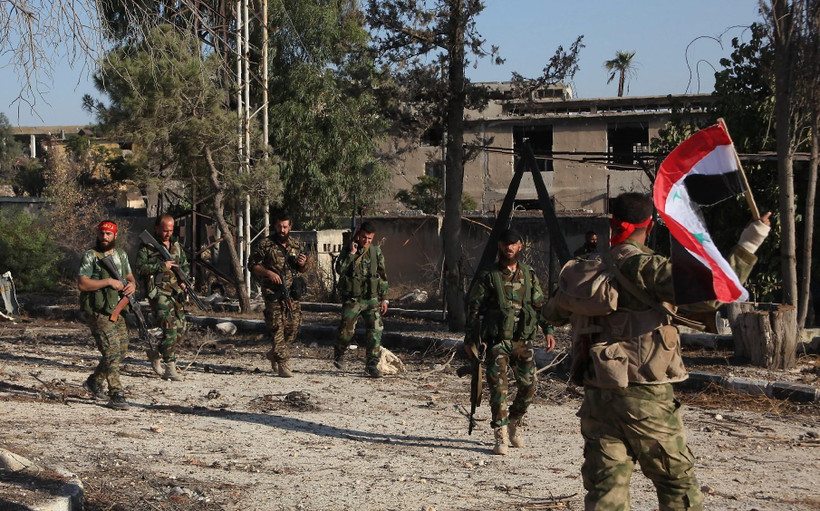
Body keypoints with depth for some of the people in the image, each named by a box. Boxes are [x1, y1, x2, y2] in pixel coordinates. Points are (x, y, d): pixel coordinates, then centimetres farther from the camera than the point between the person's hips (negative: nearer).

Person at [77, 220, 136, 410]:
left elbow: (129, 276, 21)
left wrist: (132, 284, -3)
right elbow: (81, 284, -15)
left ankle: (94, 382, 31)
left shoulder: (121, 254, 13)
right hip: (99, 312, -7)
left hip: (118, 310, 7)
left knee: (121, 351, 13)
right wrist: (108, 282, -19)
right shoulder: (90, 256, -7)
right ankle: (116, 396, -10)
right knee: (112, 352, -12)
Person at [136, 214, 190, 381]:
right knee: (169, 329, -16)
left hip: (176, 292, 7)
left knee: (180, 329, 8)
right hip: (159, 292, -7)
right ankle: (170, 369, -11)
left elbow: (185, 265, 22)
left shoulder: (176, 244, 14)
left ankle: (156, 353, 29)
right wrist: (162, 266, -16)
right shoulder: (147, 246, -4)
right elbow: (140, 269, -13)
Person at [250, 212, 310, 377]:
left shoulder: (296, 245, 10)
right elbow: (253, 265, -2)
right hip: (273, 293, -5)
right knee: (277, 328, -8)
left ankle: (274, 354, 27)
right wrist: (268, 273, -17)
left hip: (292, 292, 5)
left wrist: (303, 264, -4)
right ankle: (283, 364, -5)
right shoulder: (265, 245, -3)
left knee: (293, 327, 6)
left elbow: (302, 270, 19)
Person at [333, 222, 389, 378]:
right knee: (347, 329, -4)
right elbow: (340, 270, -16)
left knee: (375, 330, -6)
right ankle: (339, 354, 26)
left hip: (372, 299, 2)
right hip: (352, 299, -2)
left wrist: (383, 299, 10)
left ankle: (372, 364, 3)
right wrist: (351, 254, -20)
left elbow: (382, 276, 12)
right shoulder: (347, 251, 0)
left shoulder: (376, 252, 7)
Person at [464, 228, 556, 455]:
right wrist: (470, 339, -3)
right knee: (498, 387, -11)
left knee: (528, 387, 4)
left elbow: (540, 305, 16)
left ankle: (514, 423, 29)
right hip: (497, 340, -3)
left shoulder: (529, 275, 10)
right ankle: (501, 436, -6)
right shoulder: (488, 276, 0)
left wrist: (548, 330, 5)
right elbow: (474, 308, 1)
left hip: (523, 340, 4)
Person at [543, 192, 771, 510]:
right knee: (678, 481, 9)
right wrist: (746, 249, -13)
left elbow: (553, 312, 22)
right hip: (645, 396, -5)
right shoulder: (644, 267, -12)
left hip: (597, 393, 5)